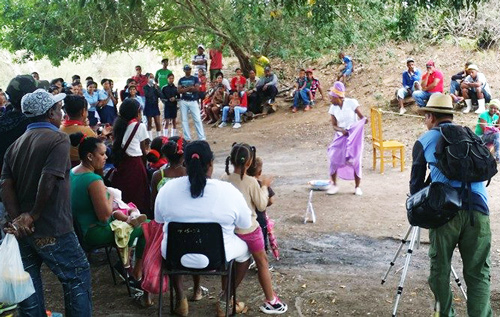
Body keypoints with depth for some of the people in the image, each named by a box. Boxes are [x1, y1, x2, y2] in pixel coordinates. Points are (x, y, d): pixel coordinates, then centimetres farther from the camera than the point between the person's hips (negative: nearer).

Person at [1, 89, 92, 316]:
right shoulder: (58, 139, -10)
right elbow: (48, 182, -21)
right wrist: (34, 215, -10)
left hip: (23, 230, 7)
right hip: (52, 231, -7)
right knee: (78, 277, 8)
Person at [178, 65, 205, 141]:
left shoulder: (195, 78, 5)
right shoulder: (181, 80, 10)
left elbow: (197, 88, -9)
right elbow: (179, 90, -3)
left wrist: (185, 89, -8)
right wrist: (190, 88, -12)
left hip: (193, 101, -2)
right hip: (184, 102, 3)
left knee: (198, 119, -6)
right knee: (184, 120, 3)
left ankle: (202, 137, -5)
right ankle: (187, 138, 9)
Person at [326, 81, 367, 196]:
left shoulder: (351, 103, -14)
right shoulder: (333, 108, -2)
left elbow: (361, 117, -12)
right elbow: (334, 125, -3)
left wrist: (364, 120, -35)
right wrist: (341, 130, -23)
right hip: (341, 136, 3)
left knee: (355, 161, 0)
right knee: (334, 158, -7)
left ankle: (357, 187, 14)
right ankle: (334, 185, 6)